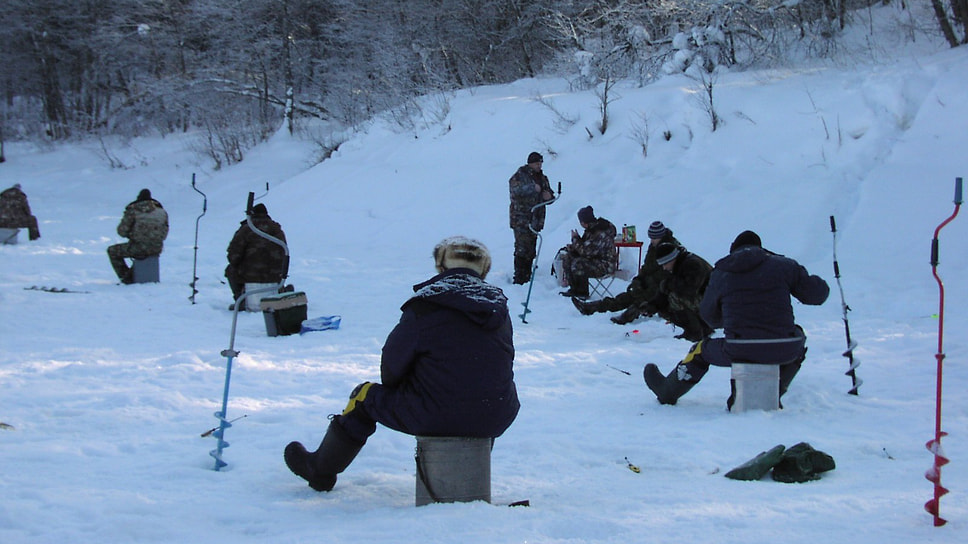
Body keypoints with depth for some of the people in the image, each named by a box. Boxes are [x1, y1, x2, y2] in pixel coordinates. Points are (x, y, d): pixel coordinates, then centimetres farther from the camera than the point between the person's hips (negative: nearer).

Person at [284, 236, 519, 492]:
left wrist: (393, 387, 19)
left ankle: (321, 471, 37)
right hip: (494, 422, 4)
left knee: (365, 395, 19)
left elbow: (391, 368, -4)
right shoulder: (499, 305, 5)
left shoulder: (424, 307, -10)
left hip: (434, 419, -4)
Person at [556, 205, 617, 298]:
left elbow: (586, 251, -27)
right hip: (594, 259, 10)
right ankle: (574, 289, 3)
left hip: (605, 265, -10)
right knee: (567, 258, 1)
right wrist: (570, 247, -2)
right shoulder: (591, 229, 5)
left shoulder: (601, 233, -26)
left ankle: (582, 292, -12)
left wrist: (575, 239, -13)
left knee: (578, 264, -29)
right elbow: (585, 246, 17)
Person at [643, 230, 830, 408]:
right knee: (799, 338, 35)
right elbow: (817, 294, 7)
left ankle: (668, 392, 49)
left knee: (702, 350, 29)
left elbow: (709, 316, 20)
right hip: (782, 351, 0)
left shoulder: (720, 274, 8)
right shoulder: (783, 265, 4)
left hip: (739, 351, 0)